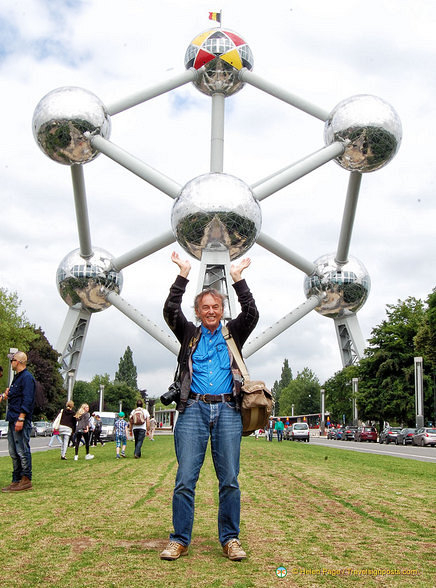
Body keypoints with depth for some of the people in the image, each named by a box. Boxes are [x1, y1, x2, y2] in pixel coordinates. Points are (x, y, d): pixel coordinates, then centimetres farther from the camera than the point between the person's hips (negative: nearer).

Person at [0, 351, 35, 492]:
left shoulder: (27, 378, -12)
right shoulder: (17, 377, 18)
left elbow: (27, 400, -19)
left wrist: (21, 419, -23)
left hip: (21, 421, -10)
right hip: (13, 420, 10)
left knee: (22, 451, -6)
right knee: (14, 452, 13)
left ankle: (26, 481, -1)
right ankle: (16, 480, 19)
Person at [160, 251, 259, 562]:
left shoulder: (233, 334, 16)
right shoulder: (189, 334, 15)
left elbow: (251, 314, 1)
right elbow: (170, 310, 1)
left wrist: (238, 278, 0)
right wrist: (183, 275, -2)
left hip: (228, 410, 1)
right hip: (194, 409, 0)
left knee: (230, 479, 1)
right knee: (185, 478, -3)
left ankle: (230, 539, 10)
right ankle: (180, 540, 5)